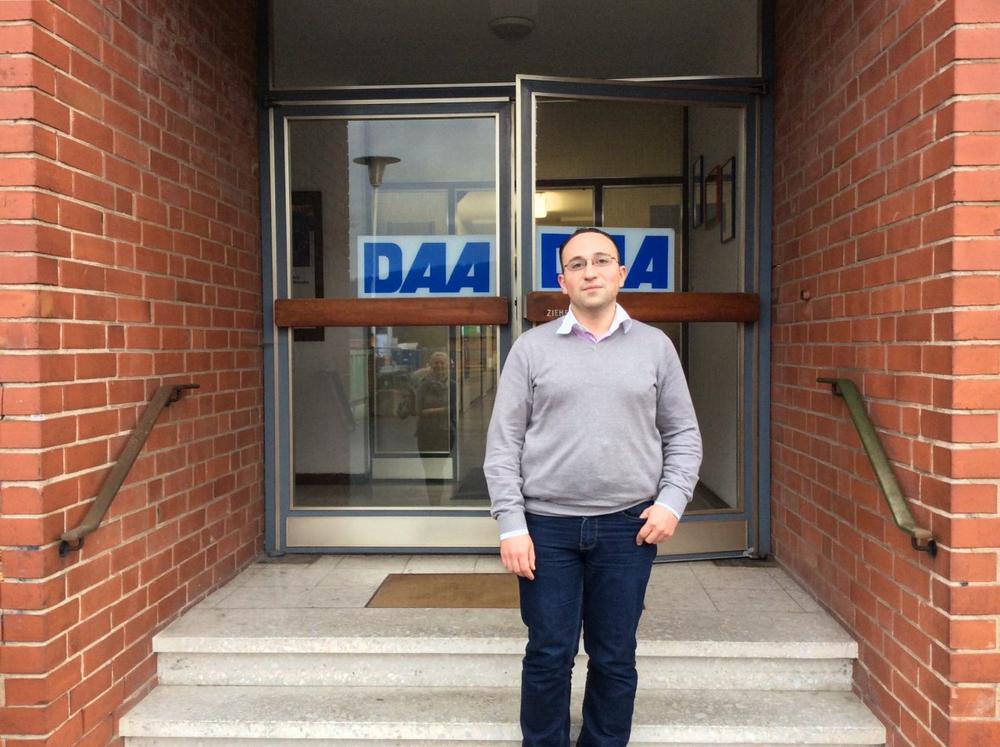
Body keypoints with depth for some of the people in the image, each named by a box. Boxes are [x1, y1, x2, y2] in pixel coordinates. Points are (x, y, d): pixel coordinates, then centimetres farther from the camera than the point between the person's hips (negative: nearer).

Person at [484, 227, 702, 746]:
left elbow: (683, 435, 10)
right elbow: (504, 443, -1)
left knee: (615, 659, 12)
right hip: (547, 526, -1)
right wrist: (511, 524, -7)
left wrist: (672, 500, -4)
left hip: (628, 527, 1)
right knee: (548, 656, 8)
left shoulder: (654, 346, 6)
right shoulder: (532, 348, 1)